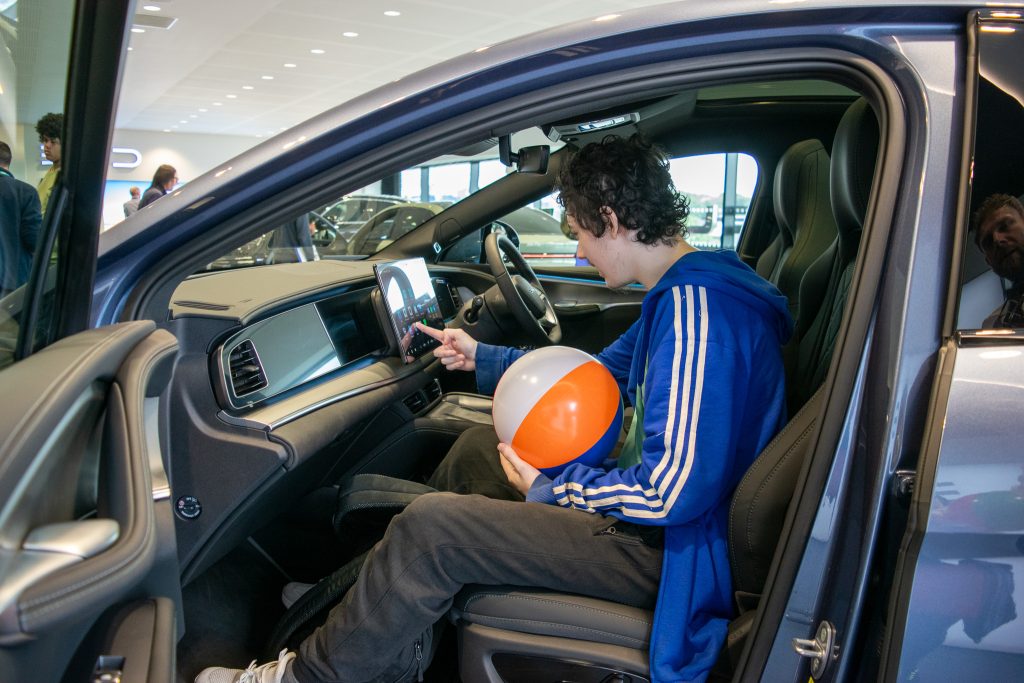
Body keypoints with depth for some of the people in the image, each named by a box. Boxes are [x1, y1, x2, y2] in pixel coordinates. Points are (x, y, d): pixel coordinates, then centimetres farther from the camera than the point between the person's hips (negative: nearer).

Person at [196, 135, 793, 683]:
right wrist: (482, 358, 19)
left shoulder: (700, 311, -27)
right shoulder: (681, 293, 7)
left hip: (664, 547, -10)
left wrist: (550, 489, -16)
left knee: (428, 526, -17)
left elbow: (674, 493, -31)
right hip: (652, 493, 11)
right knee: (476, 444, 18)